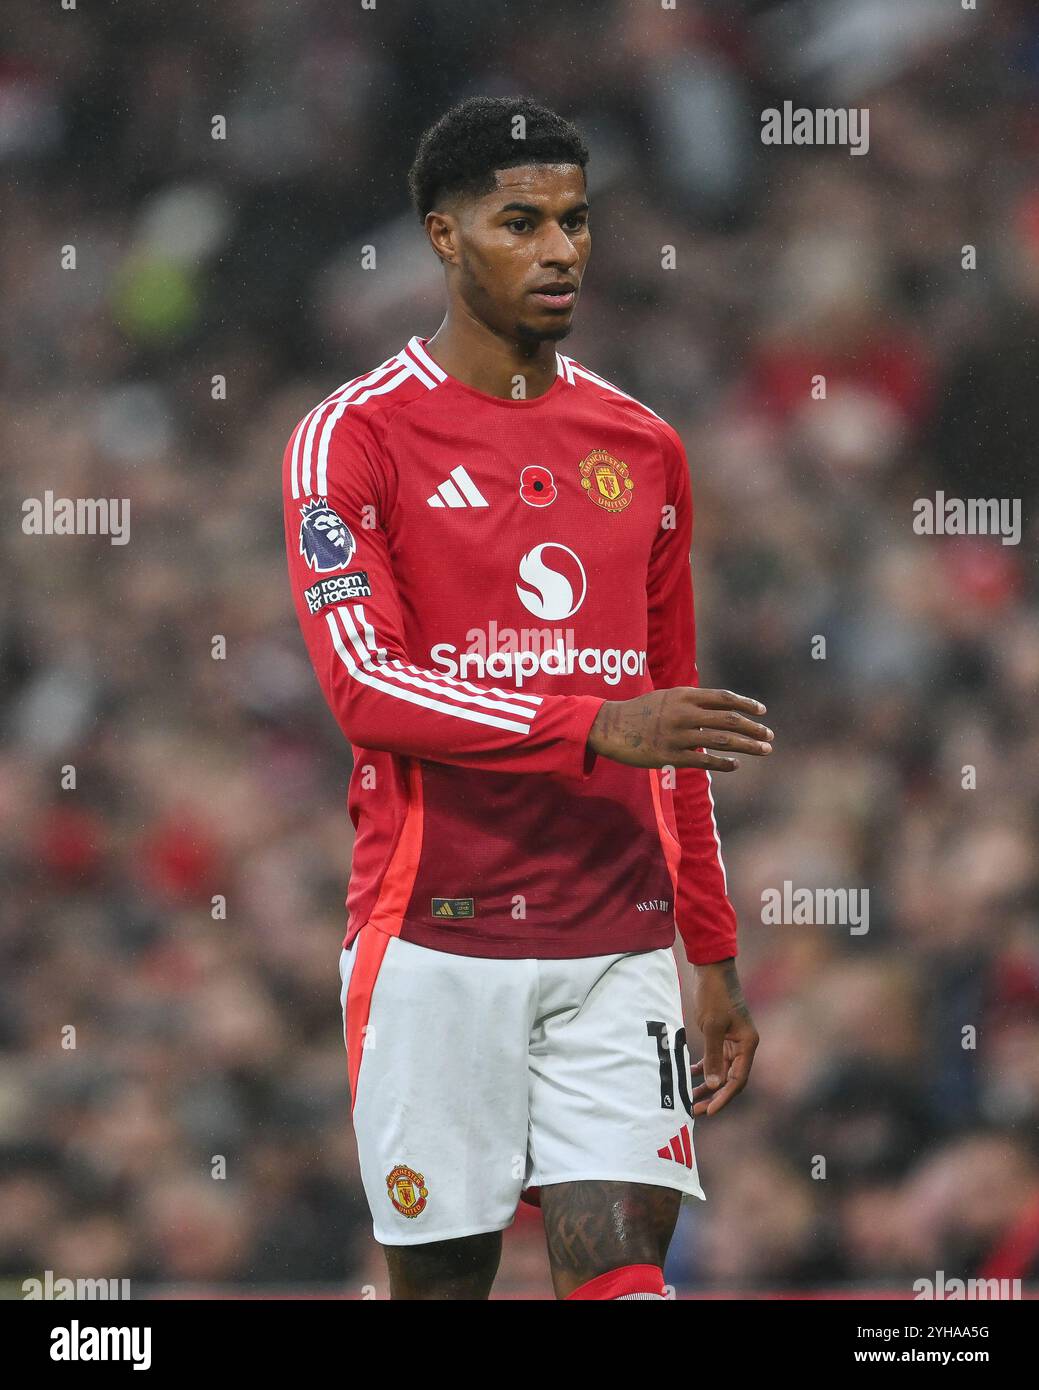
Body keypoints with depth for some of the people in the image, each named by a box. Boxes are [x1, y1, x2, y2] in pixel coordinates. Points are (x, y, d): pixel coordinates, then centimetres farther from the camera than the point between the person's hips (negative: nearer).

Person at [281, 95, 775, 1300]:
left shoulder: (643, 450, 13)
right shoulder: (354, 437, -2)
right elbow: (364, 685, -14)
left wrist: (715, 959, 16)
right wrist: (595, 727, -25)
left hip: (618, 945, 3)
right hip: (436, 940, -3)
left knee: (623, 1267, -9)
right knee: (442, 1277, 3)